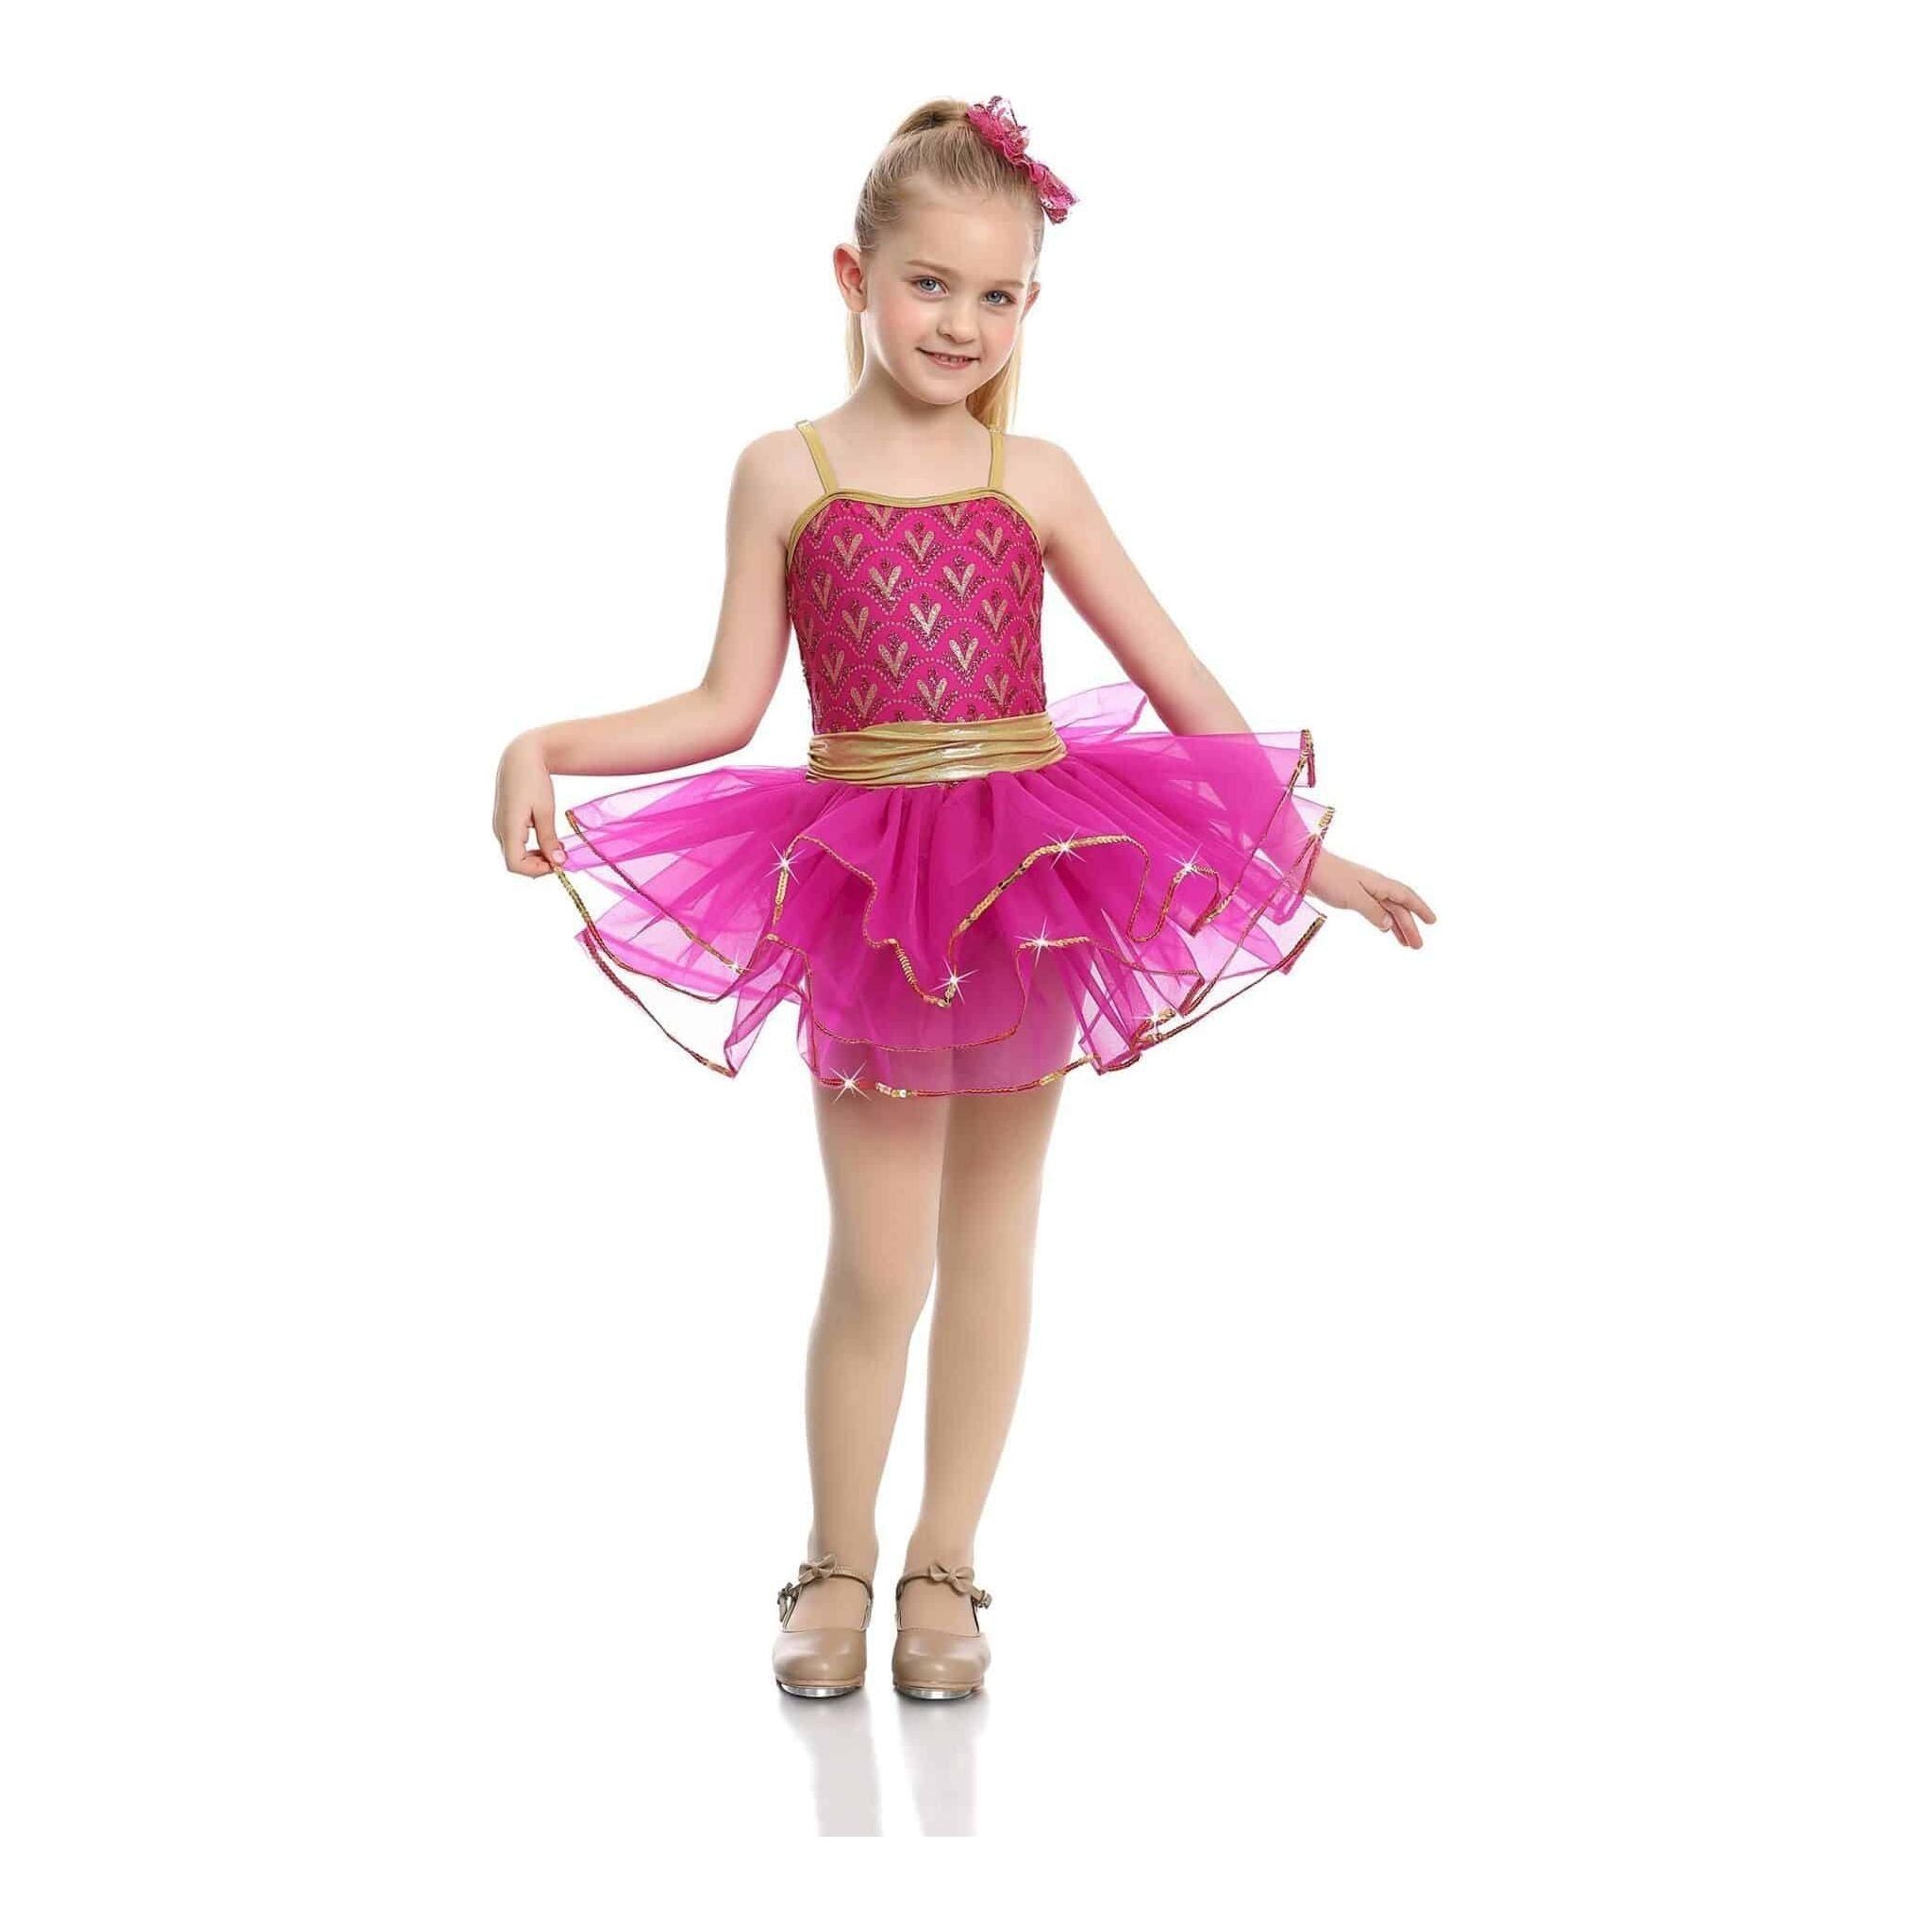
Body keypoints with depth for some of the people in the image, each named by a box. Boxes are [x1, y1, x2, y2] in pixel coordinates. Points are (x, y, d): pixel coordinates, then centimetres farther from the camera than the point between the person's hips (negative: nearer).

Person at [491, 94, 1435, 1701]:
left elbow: (1183, 689, 8)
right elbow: (727, 708, 3)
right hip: (868, 887, -2)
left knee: (991, 1241, 9)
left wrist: (1308, 852, 8)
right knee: (879, 1259, -3)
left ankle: (945, 1566, 22)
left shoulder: (1034, 480, 5)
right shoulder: (788, 471, 2)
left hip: (1031, 876, 2)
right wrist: (543, 747, -10)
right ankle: (838, 1566, 18)